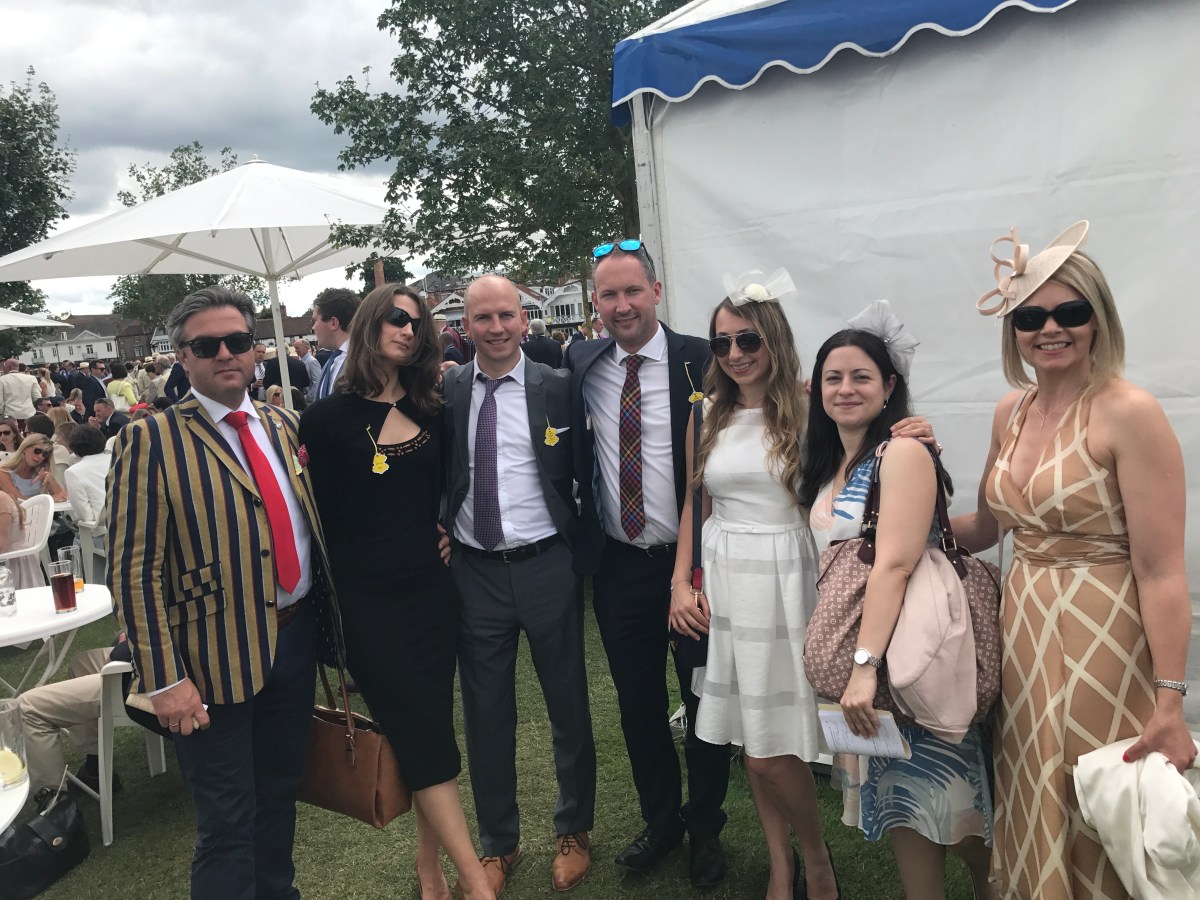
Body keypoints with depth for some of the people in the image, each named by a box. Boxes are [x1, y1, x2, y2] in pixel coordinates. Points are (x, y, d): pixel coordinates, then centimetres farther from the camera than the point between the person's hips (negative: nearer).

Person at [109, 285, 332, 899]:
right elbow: (132, 570, -13)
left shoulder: (282, 426, 8)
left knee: (281, 793, 21)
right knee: (227, 824, 6)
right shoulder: (151, 440, -10)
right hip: (217, 661, -5)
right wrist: (164, 678, -16)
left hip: (296, 639, 6)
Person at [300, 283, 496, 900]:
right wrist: (328, 604, -1)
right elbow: (320, 515, -2)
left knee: (428, 731, 11)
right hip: (369, 603, -4)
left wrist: (447, 534, 6)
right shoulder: (329, 417, -5)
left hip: (431, 590, 5)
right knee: (423, 734, -3)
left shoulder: (430, 411, 8)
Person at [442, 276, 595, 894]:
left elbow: (583, 473, 0)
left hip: (546, 565, -1)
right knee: (485, 714, 14)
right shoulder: (444, 392, 1)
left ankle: (574, 832, 36)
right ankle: (498, 843, 35)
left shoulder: (557, 388, -4)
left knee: (568, 704, 13)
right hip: (474, 571, 2)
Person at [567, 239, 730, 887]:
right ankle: (660, 821, 38)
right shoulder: (580, 367, 1)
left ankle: (705, 828, 35)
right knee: (638, 704, 16)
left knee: (704, 700, 13)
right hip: (617, 564, 3)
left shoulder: (700, 360, -9)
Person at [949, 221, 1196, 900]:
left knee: (1098, 826, 8)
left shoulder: (1129, 413, -14)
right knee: (1032, 816, 19)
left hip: (1104, 639, -6)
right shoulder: (1011, 412, 6)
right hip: (1024, 628, 6)